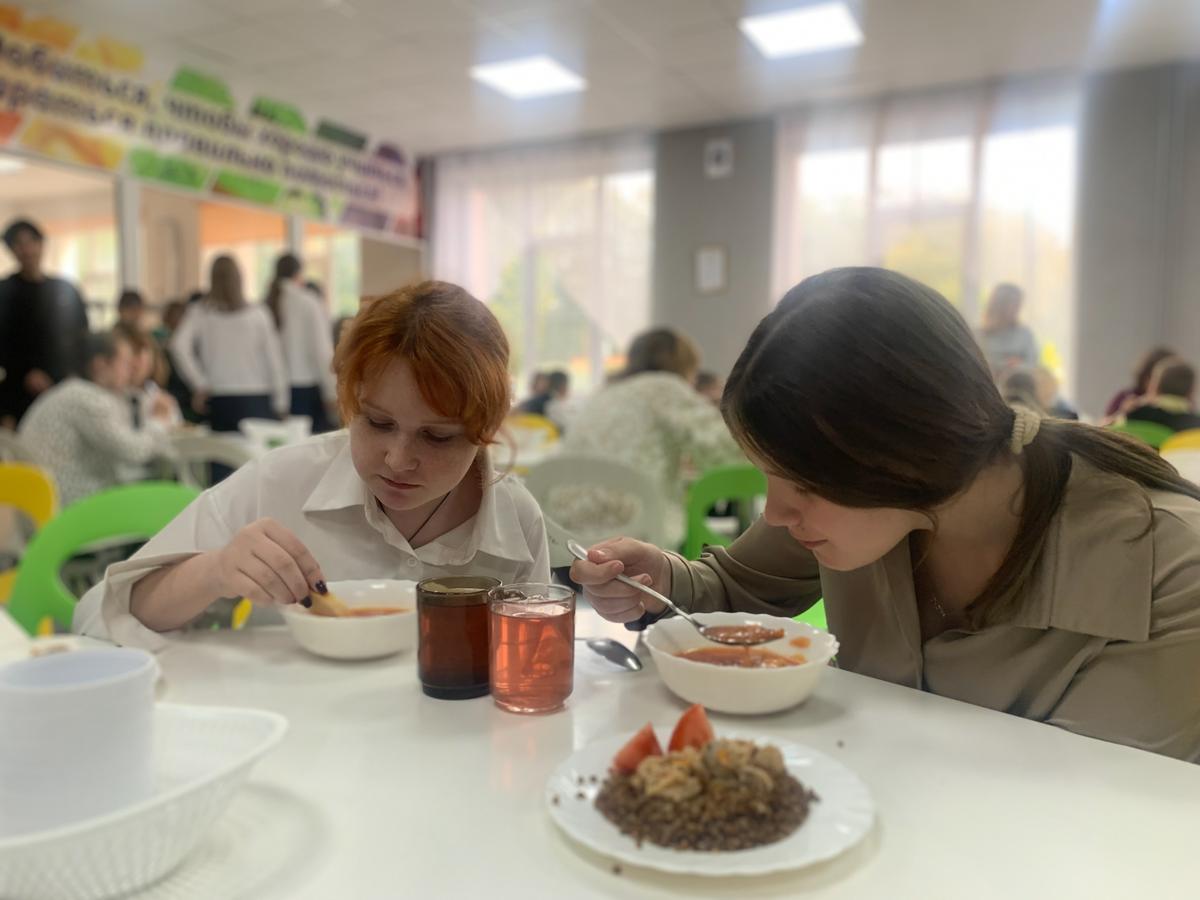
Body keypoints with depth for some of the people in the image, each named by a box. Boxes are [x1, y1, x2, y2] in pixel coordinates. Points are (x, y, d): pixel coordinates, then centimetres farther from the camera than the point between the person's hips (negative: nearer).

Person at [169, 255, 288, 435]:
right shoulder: (258, 314, -3)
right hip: (256, 401, -1)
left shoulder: (199, 312, 0)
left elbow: (179, 346, -12)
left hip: (220, 401, 2)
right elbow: (273, 359, -2)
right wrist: (281, 404, 4)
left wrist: (199, 385, -4)